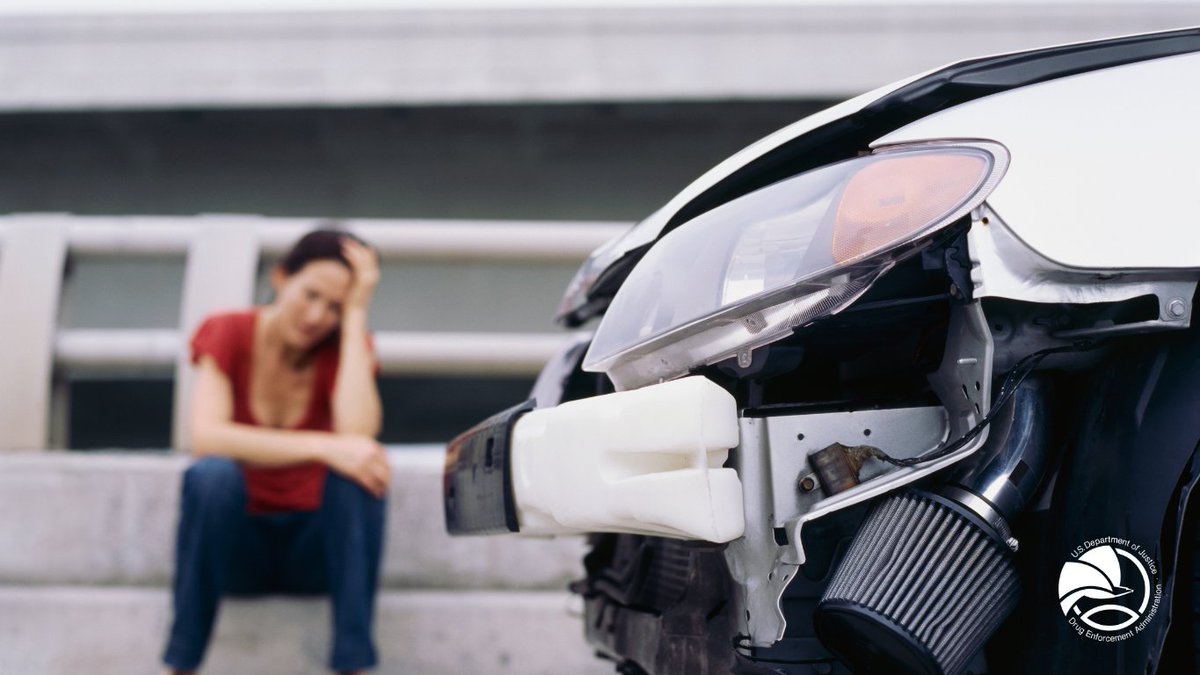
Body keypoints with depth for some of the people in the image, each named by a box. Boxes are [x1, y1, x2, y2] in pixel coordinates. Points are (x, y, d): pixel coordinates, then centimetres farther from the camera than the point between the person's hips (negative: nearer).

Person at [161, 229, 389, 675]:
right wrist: (322, 446, -37)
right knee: (212, 474, -32)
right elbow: (206, 436, -26)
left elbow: (358, 433, -27)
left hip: (316, 547, 1)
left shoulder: (344, 347, -4)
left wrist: (356, 316, -21)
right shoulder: (228, 335, -7)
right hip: (235, 545, -1)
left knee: (357, 472, -29)